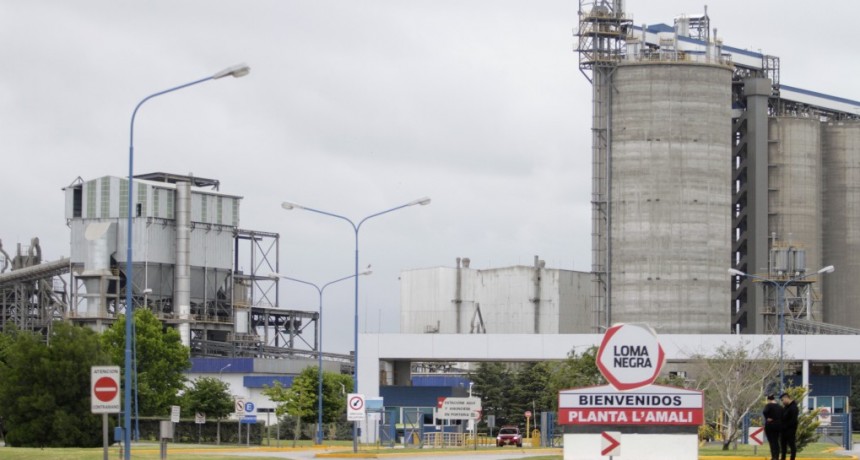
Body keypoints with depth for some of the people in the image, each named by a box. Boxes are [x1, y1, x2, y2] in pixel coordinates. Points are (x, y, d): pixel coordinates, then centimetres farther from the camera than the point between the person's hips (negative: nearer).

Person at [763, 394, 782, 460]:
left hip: (770, 425, -6)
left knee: (772, 442, -3)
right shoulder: (780, 407, 10)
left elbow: (765, 412, -28)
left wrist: (767, 418, -15)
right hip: (778, 425, 6)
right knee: (776, 441, 14)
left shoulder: (769, 405, -10)